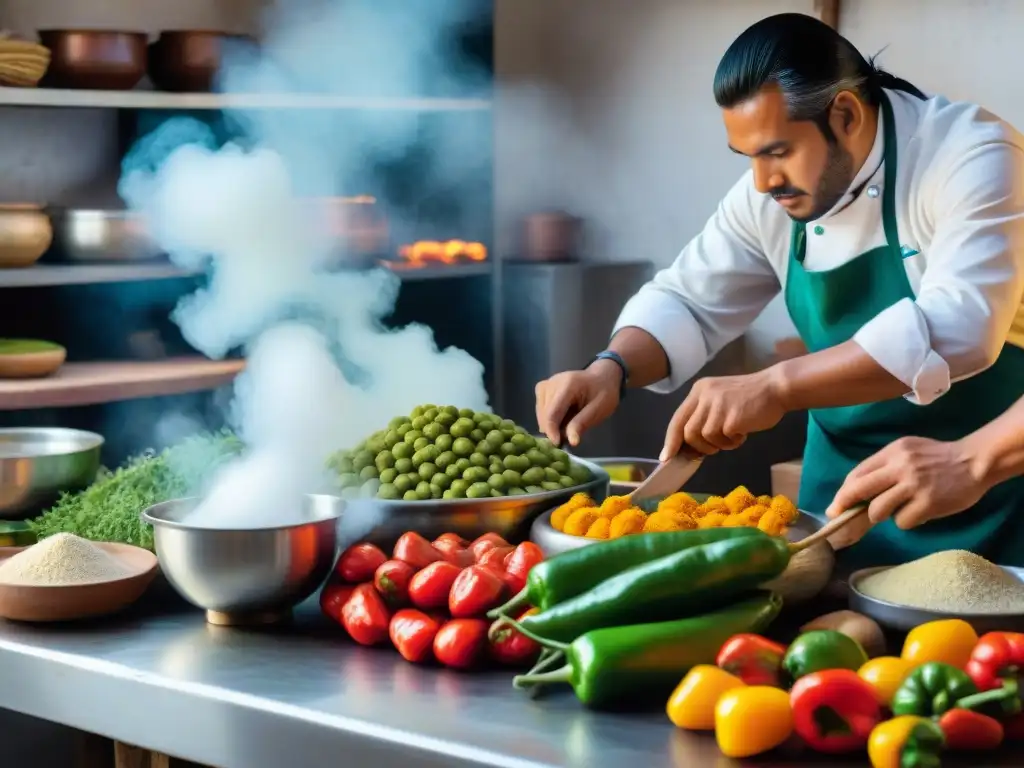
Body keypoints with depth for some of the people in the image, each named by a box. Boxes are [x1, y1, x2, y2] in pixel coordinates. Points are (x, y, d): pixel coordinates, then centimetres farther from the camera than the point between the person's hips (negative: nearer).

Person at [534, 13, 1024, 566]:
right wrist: (610, 370, -15)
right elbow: (689, 302, 6)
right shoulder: (770, 197, -3)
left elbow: (957, 326, -35)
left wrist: (775, 388, -41)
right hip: (844, 493, 5)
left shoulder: (971, 157, -22)